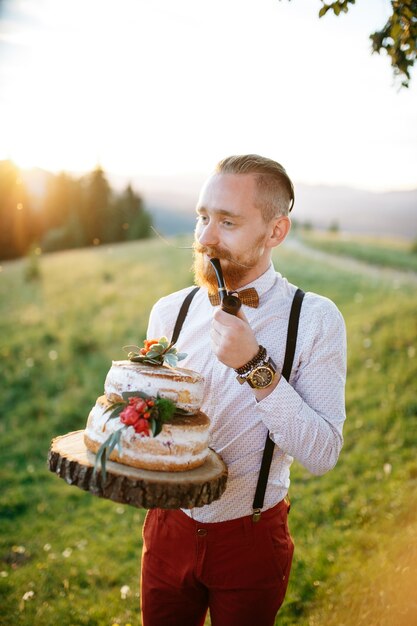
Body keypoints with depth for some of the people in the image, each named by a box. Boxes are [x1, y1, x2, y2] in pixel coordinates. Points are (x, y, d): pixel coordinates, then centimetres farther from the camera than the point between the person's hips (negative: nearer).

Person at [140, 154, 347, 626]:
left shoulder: (315, 319, -16)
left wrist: (255, 366, -29)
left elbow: (322, 455, -20)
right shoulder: (168, 312, -5)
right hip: (169, 527, 3)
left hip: (251, 538, -2)